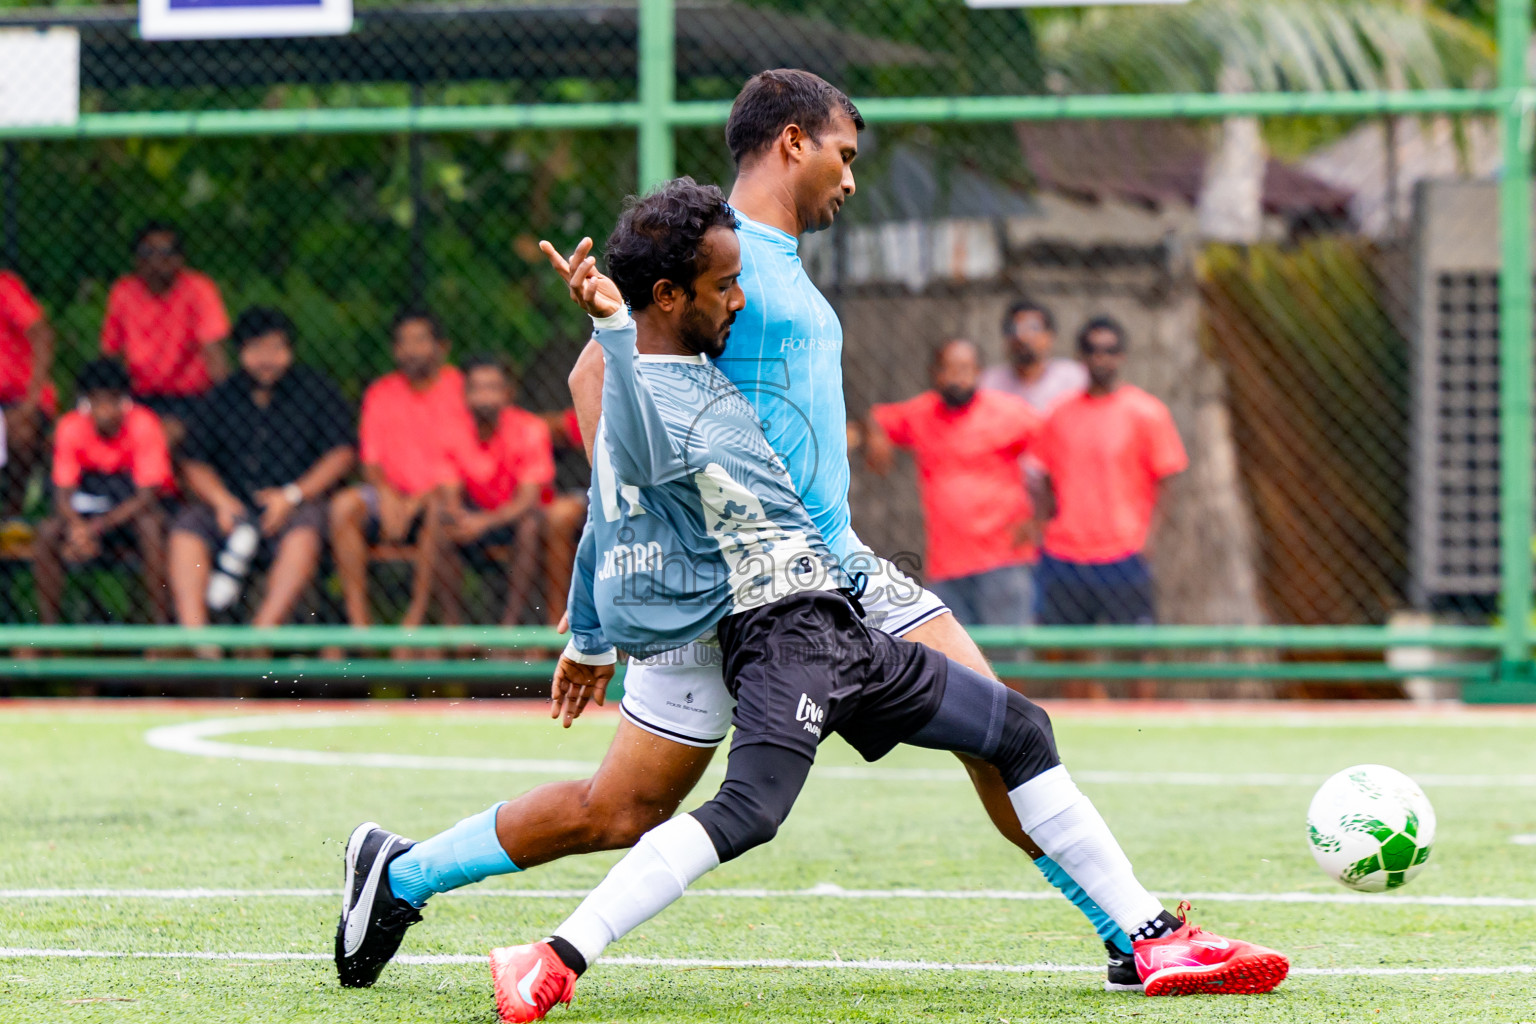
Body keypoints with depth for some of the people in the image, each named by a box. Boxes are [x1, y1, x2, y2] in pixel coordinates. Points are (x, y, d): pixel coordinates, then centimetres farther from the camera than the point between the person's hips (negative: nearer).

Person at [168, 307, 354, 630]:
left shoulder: (317, 390, 7)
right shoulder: (220, 399, 13)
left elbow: (341, 454, 0)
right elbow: (195, 464, 12)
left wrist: (292, 496, -12)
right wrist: (222, 502, -9)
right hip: (234, 507, 3)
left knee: (303, 534, -36)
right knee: (187, 529, -25)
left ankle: (264, 629, -45)